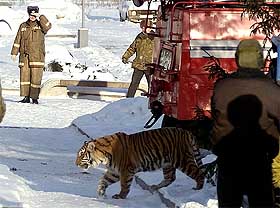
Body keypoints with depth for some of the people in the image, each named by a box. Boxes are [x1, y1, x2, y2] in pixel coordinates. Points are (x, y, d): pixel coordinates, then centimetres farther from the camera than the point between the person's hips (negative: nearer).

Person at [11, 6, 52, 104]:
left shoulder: (40, 25, 5)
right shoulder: (23, 26, 13)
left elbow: (48, 26, -18)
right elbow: (18, 40, 13)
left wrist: (40, 17, -16)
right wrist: (14, 53, 8)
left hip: (37, 56, -3)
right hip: (24, 55, 3)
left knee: (36, 77, -5)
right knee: (24, 76, 1)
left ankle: (35, 97, 0)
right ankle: (26, 97, 6)